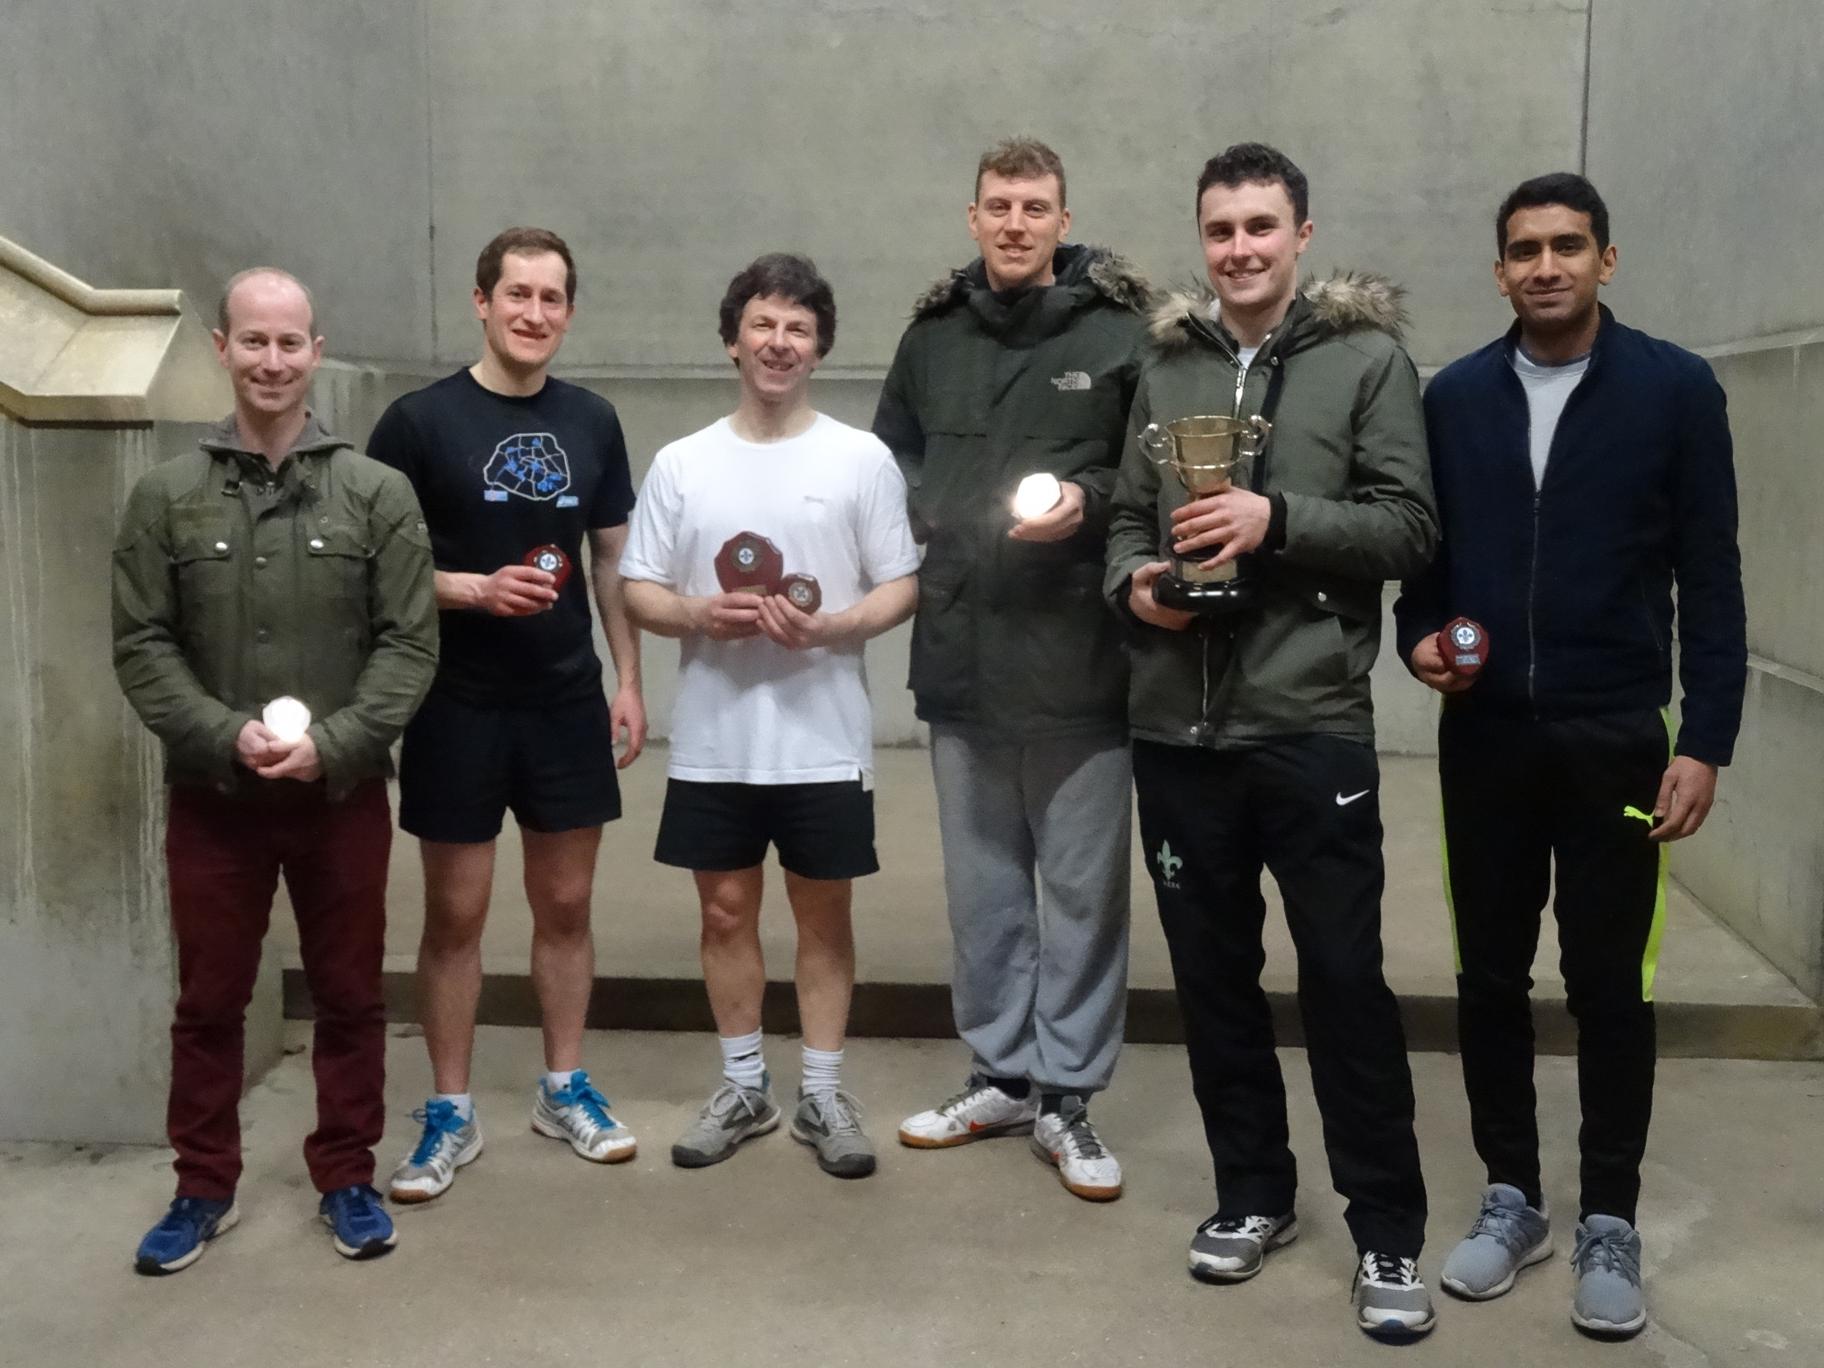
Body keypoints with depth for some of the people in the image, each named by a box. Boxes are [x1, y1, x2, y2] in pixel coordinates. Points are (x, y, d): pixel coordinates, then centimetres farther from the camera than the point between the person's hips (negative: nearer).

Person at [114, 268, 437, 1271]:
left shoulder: (377, 494, -2)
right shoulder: (165, 497, 0)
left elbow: (410, 643, -5)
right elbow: (141, 646, -2)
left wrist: (329, 743, -16)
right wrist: (228, 735, -16)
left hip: (344, 795, 0)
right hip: (210, 795, 1)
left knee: (349, 997, 10)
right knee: (208, 1002, 12)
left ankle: (347, 1178, 27)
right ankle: (203, 1188, 29)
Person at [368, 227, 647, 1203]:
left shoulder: (591, 422, 7)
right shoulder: (420, 420, -6)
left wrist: (628, 681, 6)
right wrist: (476, 589, -20)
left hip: (568, 701, 4)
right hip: (458, 707, -3)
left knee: (566, 903, 11)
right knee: (456, 912, 5)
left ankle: (564, 1088, 27)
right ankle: (450, 1113, 18)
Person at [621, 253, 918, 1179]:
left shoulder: (862, 459, -1)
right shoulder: (682, 462, 4)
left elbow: (901, 588, -1)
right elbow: (637, 591, 5)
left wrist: (830, 627, -19)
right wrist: (696, 614, -16)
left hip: (824, 739, -2)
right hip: (712, 740, 2)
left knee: (824, 913, 9)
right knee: (725, 911, 11)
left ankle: (821, 1095, 23)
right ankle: (743, 1087, 27)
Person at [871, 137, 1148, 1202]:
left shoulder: (1121, 331, -5)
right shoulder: (934, 332, 10)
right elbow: (891, 455, 22)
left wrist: (1090, 502, -20)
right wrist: (919, 529, 6)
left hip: (1081, 661, -4)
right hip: (960, 656, 5)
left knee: (1081, 887, 6)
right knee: (983, 884, 14)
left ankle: (1068, 1094, 18)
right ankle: (1003, 1075, 29)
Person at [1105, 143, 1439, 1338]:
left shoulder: (1368, 357, 0)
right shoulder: (1165, 366, 11)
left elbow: (1411, 527, -5)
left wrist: (1278, 521, -18)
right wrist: (1132, 583, -7)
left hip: (1312, 724, -4)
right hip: (1178, 727, 4)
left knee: (1346, 979, 1)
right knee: (1214, 972, 13)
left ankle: (1389, 1232, 16)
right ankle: (1253, 1193, 30)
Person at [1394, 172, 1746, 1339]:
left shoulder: (1675, 389, -3)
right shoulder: (1456, 396, 5)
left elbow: (1710, 576, -4)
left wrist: (1706, 738, -8)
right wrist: (1419, 632, -9)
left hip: (1614, 738, -3)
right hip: (1485, 735, 3)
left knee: (1609, 985, 5)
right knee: (1490, 976, 10)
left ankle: (1610, 1221, 21)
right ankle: (1513, 1198, 26)